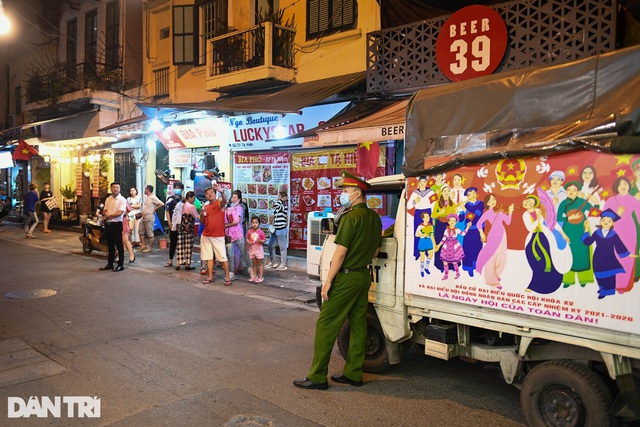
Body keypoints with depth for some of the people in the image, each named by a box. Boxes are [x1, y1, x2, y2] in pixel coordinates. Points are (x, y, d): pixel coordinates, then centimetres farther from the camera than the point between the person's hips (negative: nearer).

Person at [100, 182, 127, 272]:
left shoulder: (122, 200, -7)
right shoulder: (108, 199, 13)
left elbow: (119, 213, -16)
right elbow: (104, 211, 10)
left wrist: (109, 216, -11)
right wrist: (105, 214, -12)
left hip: (117, 224, -6)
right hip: (108, 224, 7)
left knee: (119, 246, -2)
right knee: (110, 245, 13)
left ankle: (120, 265, 3)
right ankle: (110, 264, 21)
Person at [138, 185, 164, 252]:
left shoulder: (153, 197, -14)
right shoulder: (146, 197, 14)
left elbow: (162, 204, -23)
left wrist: (154, 209, -14)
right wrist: (142, 213, 13)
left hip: (149, 217, -10)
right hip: (144, 217, 10)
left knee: (150, 234, -2)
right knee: (141, 231, 11)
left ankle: (149, 247, 4)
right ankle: (143, 245, 19)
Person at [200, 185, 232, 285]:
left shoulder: (219, 202, -5)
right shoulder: (206, 207, 11)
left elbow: (224, 201, -31)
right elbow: (202, 222, 15)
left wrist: (221, 192, -51)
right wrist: (202, 215, -6)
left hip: (218, 236, -6)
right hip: (206, 235, 6)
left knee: (223, 257, -4)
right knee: (209, 257, 11)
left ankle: (227, 277, 1)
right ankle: (210, 277, 18)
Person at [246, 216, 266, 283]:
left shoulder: (261, 232, -8)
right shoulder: (249, 231, -1)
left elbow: (264, 241, -4)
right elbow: (247, 239, 8)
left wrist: (260, 241, -23)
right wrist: (249, 242, -13)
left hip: (259, 249, -3)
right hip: (252, 249, 3)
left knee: (260, 263, 3)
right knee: (254, 264, 14)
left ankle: (261, 277, 7)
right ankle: (255, 276, 23)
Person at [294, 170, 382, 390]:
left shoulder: (351, 217, -17)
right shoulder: (374, 217, 9)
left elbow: (341, 251, -19)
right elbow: (375, 250, 16)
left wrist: (328, 281, -15)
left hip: (346, 277, -9)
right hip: (364, 276, 9)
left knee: (326, 325, -1)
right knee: (358, 325, 12)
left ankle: (317, 377, 4)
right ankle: (353, 374, 21)